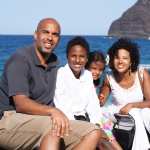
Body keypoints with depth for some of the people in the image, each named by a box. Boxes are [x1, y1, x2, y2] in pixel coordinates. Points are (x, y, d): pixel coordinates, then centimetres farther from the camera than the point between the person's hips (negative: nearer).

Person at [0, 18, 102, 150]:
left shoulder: (54, 61, 15)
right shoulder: (20, 59, -10)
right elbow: (21, 104, -22)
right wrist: (53, 111, -38)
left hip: (44, 121, 8)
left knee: (93, 132, -8)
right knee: (52, 126, -37)